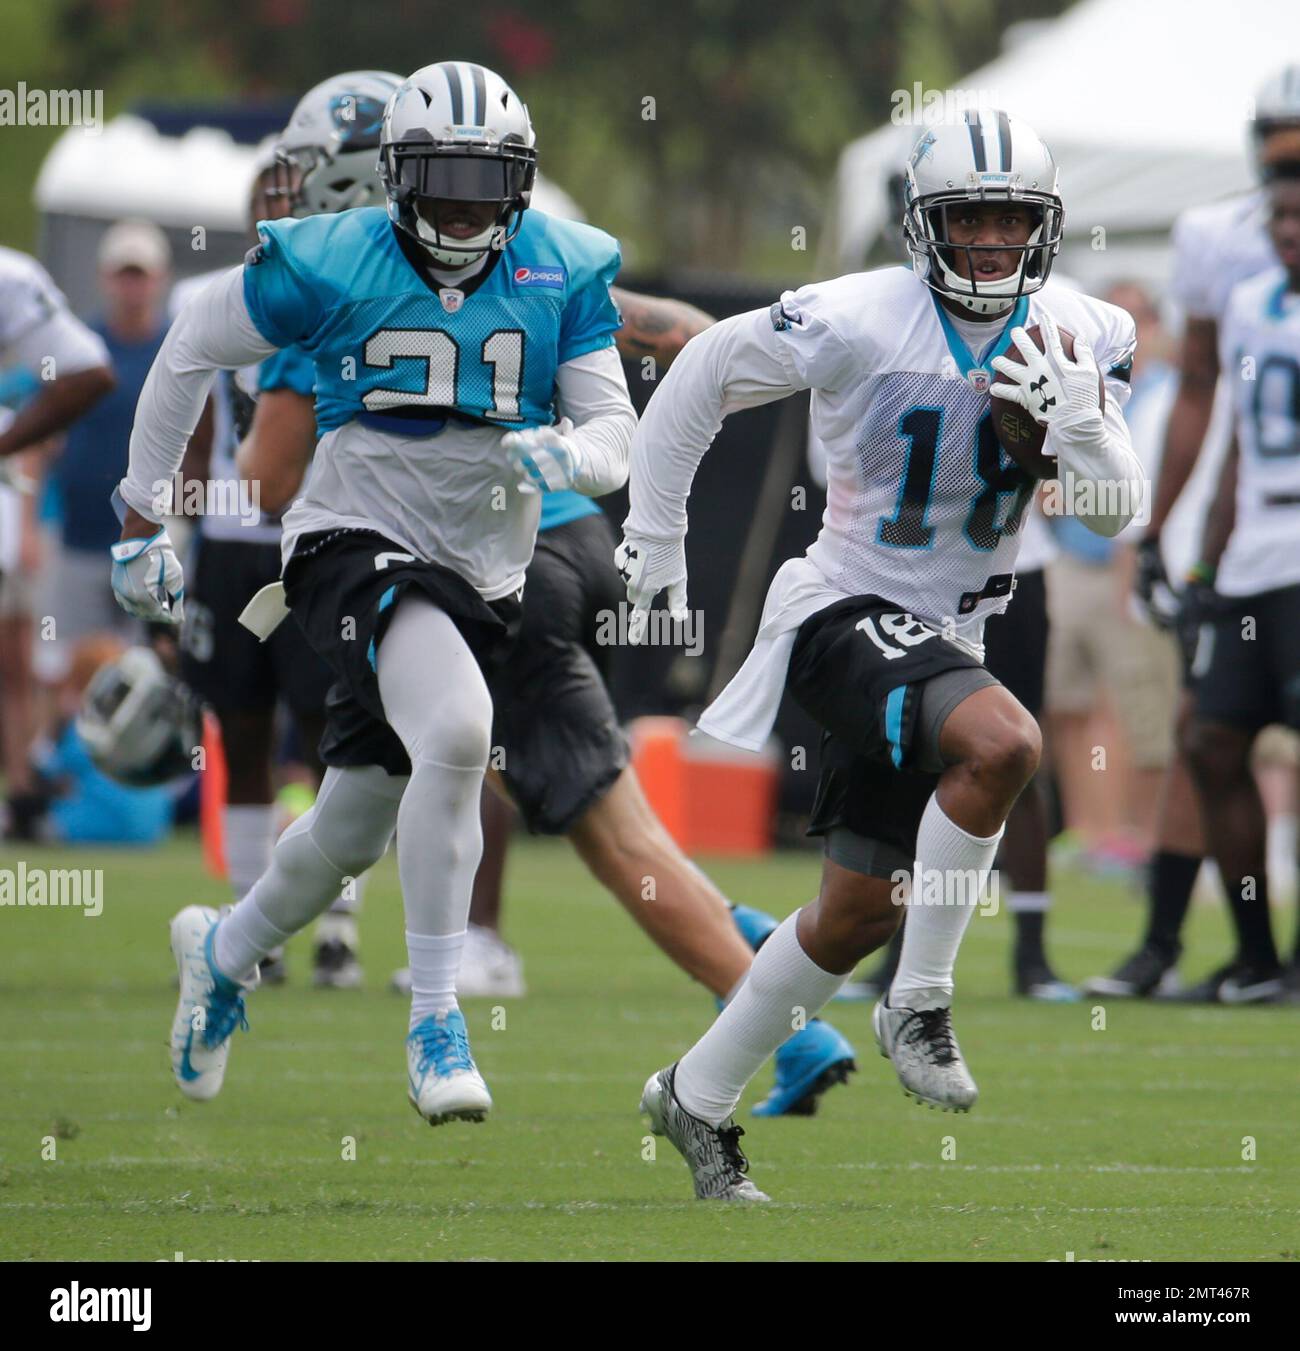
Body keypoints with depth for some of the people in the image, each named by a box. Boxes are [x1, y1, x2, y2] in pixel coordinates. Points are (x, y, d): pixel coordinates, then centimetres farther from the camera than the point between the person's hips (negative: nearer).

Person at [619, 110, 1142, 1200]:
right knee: (1004, 742, -33)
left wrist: (1080, 425, -21)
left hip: (945, 638, 7)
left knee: (859, 911, 12)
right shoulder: (857, 322, -16)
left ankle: (699, 1097, 29)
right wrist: (653, 535, 4)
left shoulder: (1081, 340, -1)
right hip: (847, 611, -7)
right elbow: (702, 378, -2)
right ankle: (920, 1006, -18)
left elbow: (1117, 513, 0)